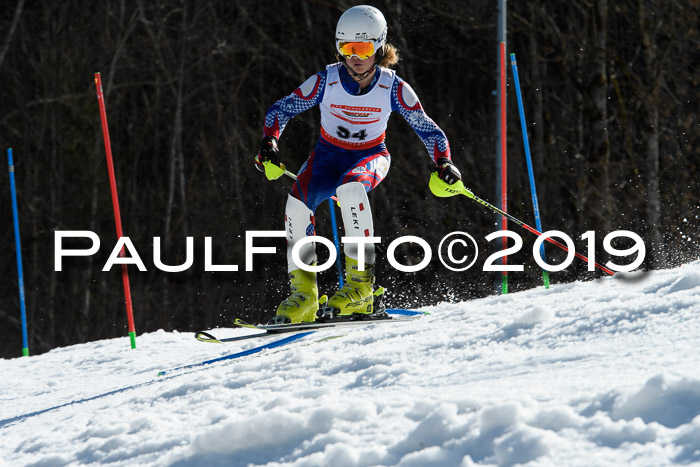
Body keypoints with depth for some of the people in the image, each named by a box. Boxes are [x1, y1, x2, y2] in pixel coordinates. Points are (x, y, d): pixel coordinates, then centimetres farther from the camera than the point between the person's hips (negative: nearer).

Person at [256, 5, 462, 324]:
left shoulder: (393, 88, -16)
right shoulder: (326, 81, -16)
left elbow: (427, 129, -9)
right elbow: (281, 109, -8)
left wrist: (443, 163, -25)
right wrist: (269, 143, -25)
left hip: (371, 157, -2)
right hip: (329, 155, 2)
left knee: (349, 186, -38)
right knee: (298, 201, -29)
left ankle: (360, 284, -36)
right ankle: (303, 294, -17)